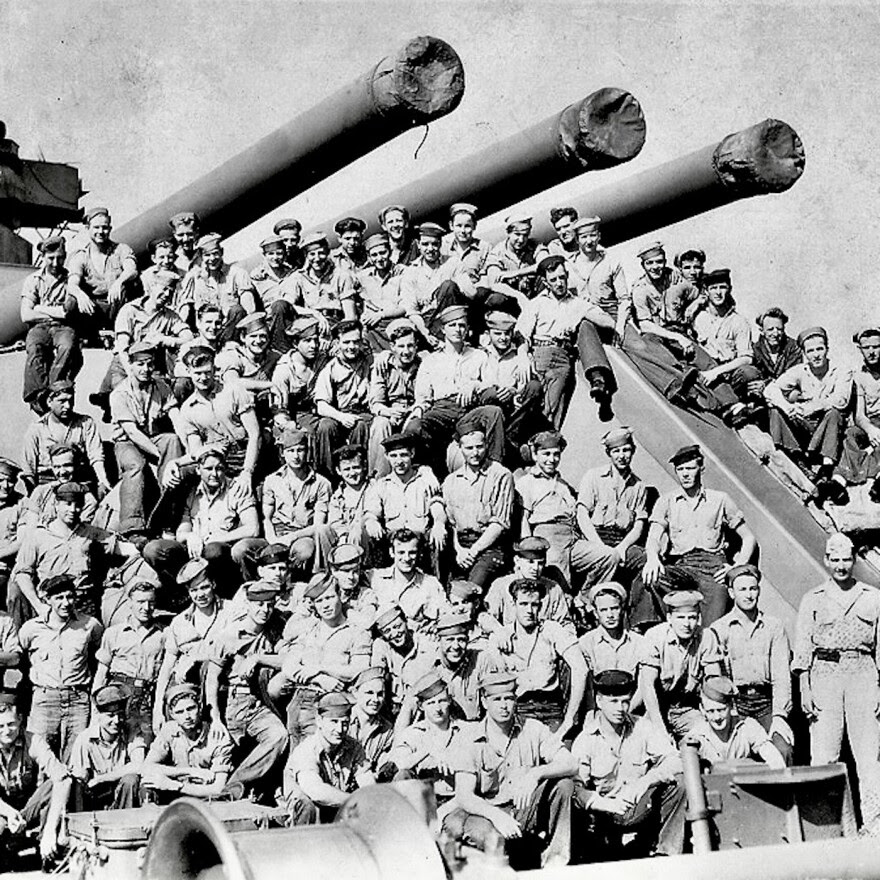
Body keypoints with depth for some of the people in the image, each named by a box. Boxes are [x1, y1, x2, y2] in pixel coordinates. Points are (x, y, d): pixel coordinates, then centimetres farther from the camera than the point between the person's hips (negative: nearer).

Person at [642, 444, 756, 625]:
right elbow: (654, 537, 2)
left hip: (712, 561, 0)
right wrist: (653, 558, -22)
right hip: (679, 564, 0)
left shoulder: (720, 499, 17)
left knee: (718, 595, -32)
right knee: (651, 576, -32)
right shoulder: (666, 501, 17)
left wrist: (738, 567, -1)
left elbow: (749, 538, 18)